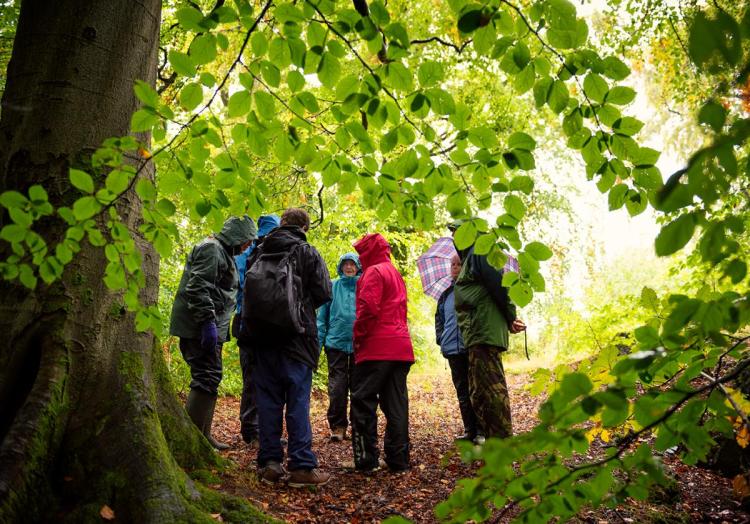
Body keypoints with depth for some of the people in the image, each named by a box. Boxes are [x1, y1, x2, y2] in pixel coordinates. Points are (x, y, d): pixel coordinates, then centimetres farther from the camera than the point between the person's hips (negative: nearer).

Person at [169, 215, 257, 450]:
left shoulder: (222, 252, 23)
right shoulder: (211, 249, -10)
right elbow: (198, 287, -22)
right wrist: (208, 322, -27)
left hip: (208, 328, 11)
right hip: (199, 327, -11)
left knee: (208, 379, 13)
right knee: (207, 378, -12)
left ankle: (203, 436, 21)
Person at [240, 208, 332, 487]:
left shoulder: (258, 252, 9)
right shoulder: (307, 252, -3)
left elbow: (248, 290, 13)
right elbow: (324, 293, -5)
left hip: (261, 335, 4)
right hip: (295, 336, -4)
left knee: (268, 399, 8)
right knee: (298, 399, -1)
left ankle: (269, 462, 11)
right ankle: (302, 466, 0)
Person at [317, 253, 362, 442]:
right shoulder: (332, 287, 5)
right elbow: (322, 316, 7)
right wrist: (318, 342, 0)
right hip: (336, 342, 0)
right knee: (337, 386, -3)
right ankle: (337, 426, 8)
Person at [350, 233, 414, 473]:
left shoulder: (374, 272, -6)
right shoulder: (395, 274, 23)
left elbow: (368, 308, -18)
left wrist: (358, 336, -6)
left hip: (377, 348, -9)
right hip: (401, 347, 9)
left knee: (363, 401, -3)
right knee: (396, 404, 8)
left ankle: (366, 459, -4)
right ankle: (398, 459, 10)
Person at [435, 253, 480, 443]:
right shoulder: (445, 294, 17)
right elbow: (439, 318, 23)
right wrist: (441, 338, 10)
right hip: (453, 349, 5)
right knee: (462, 391, 7)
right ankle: (470, 431, 13)